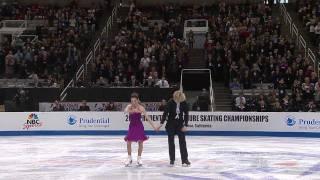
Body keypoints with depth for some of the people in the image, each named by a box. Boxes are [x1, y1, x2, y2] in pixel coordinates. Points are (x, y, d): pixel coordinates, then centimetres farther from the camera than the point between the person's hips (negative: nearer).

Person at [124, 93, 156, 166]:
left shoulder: (141, 108, -9)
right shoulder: (129, 106, -7)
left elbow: (147, 117, -6)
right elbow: (126, 111, -29)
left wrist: (153, 126, -8)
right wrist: (133, 110, -47)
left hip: (139, 126, -1)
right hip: (132, 126, 1)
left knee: (140, 142, -1)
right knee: (128, 142, -4)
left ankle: (139, 158, 14)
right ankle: (129, 158, 13)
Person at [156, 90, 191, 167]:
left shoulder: (184, 103, -12)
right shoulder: (170, 103, -17)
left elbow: (186, 114, -6)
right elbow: (165, 113, -14)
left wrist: (185, 125, -12)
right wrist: (161, 124, -17)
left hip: (180, 124, 1)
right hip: (171, 124, -1)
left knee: (182, 141, -3)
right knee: (171, 141, 4)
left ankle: (185, 160, -1)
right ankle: (172, 160, 13)